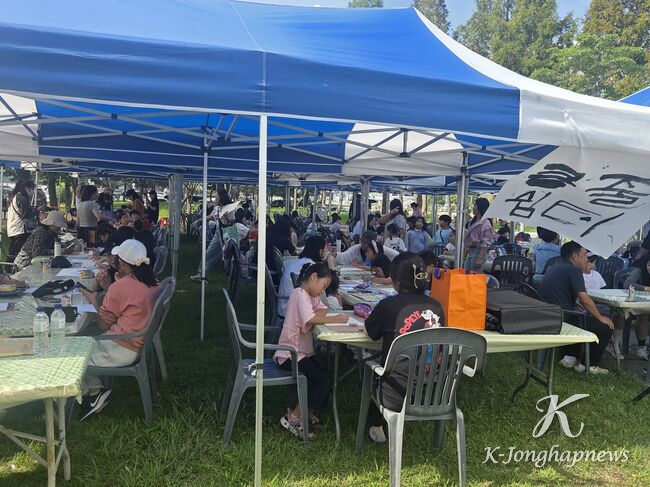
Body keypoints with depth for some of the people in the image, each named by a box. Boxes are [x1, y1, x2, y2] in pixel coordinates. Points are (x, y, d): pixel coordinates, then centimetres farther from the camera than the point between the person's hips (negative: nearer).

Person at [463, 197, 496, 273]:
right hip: (470, 252, 9)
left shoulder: (485, 223, -13)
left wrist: (480, 258, -20)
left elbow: (485, 243, -17)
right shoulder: (473, 221, 15)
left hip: (478, 251, -9)